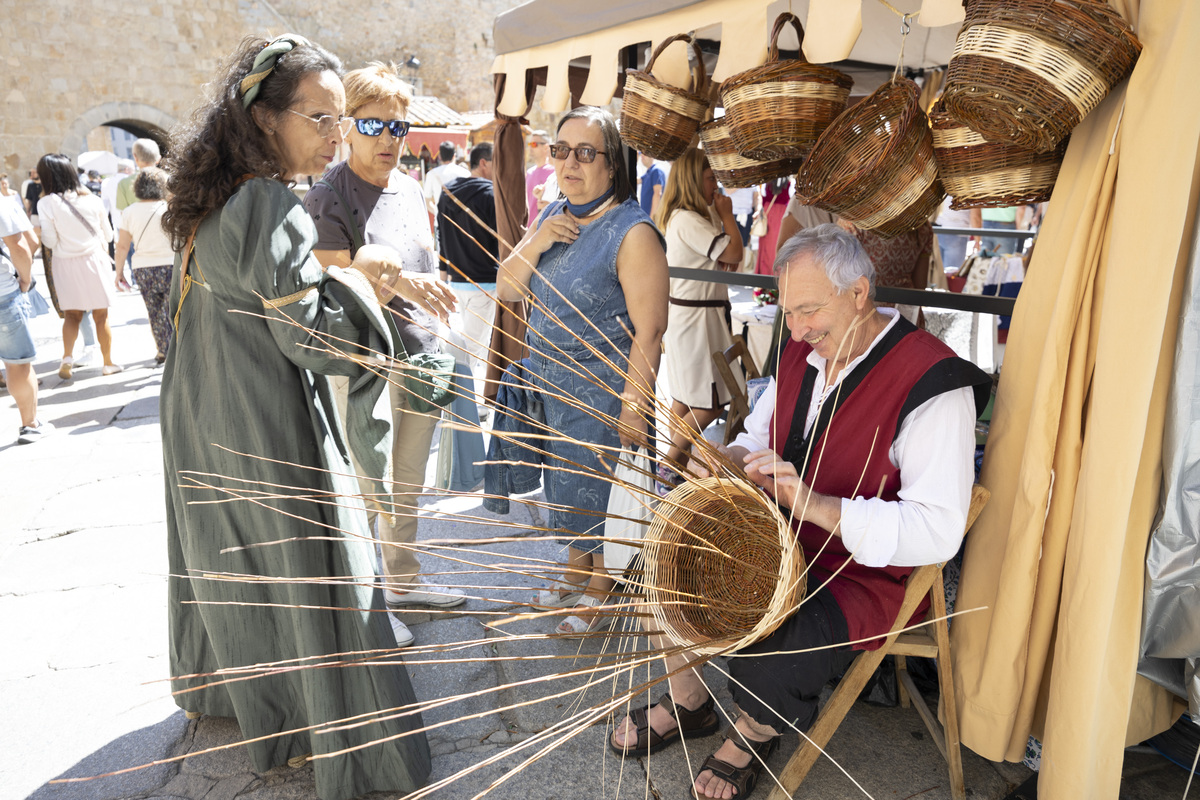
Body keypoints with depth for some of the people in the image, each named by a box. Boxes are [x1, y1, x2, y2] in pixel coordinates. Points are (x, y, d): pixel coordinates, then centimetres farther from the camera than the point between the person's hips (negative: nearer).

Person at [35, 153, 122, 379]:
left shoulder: (47, 203, -10)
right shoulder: (92, 199, -5)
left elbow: (50, 241, -9)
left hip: (66, 264, 0)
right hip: (95, 260, 0)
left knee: (71, 314, 14)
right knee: (101, 316, 9)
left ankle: (67, 355, -6)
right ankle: (108, 363, 17)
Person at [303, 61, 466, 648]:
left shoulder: (409, 187, 10)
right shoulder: (329, 196, -12)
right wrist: (396, 279, -29)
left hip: (421, 357, 7)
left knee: (408, 486, 19)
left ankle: (404, 582, 37)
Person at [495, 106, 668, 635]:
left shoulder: (633, 232, -18)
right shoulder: (553, 216, 7)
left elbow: (649, 330, -21)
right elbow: (507, 289, 5)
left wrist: (633, 407, -23)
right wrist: (536, 242, -13)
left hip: (602, 392, -7)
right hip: (550, 386, 8)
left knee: (598, 491, 6)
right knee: (565, 485, 20)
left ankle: (601, 598, 28)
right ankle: (575, 575, 42)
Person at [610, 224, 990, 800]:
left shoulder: (932, 383, -22)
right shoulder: (803, 351, 1)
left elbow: (937, 531, -27)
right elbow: (759, 437, 14)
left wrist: (812, 503, -36)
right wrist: (727, 461, -11)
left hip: (862, 574, -7)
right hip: (776, 541, 8)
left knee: (763, 670, -25)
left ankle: (754, 734, 16)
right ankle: (688, 702, 27)